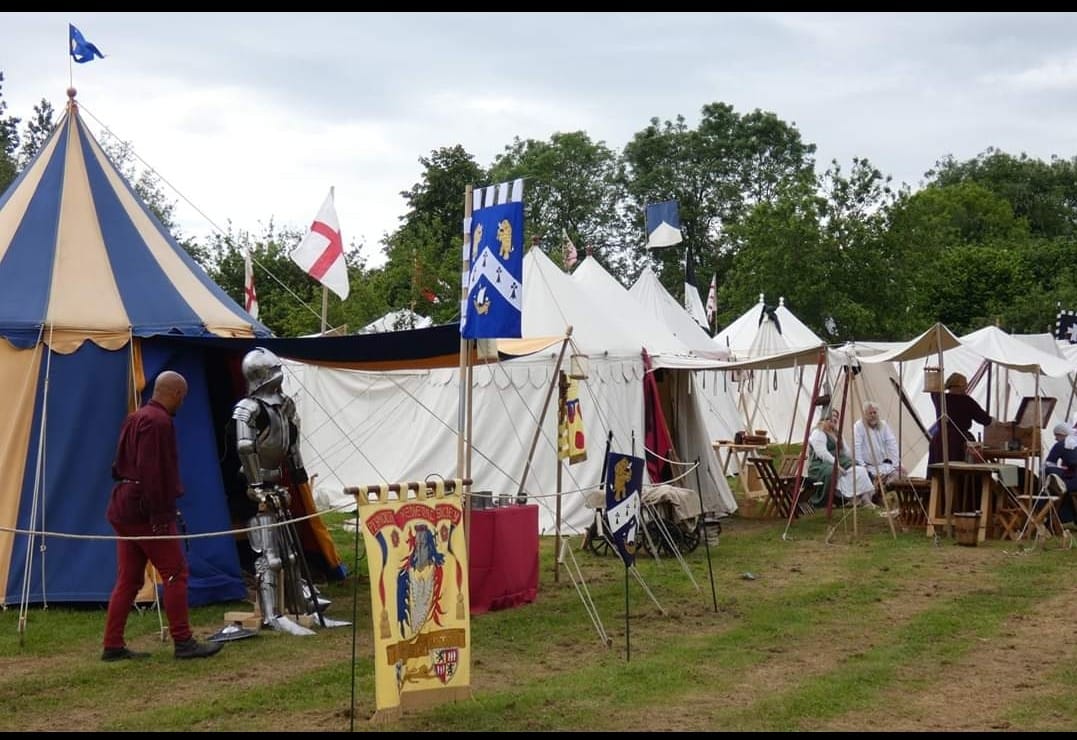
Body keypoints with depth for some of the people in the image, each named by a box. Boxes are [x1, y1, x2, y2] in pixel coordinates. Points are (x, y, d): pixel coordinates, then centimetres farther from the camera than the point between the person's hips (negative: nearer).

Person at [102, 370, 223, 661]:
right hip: (145, 509, -10)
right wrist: (160, 514, -20)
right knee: (175, 573, -3)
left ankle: (113, 646, 12)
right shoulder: (159, 421, -15)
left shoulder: (135, 418, 16)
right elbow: (154, 471, -21)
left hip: (124, 507, 10)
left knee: (128, 579, 11)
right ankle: (183, 642, -2)